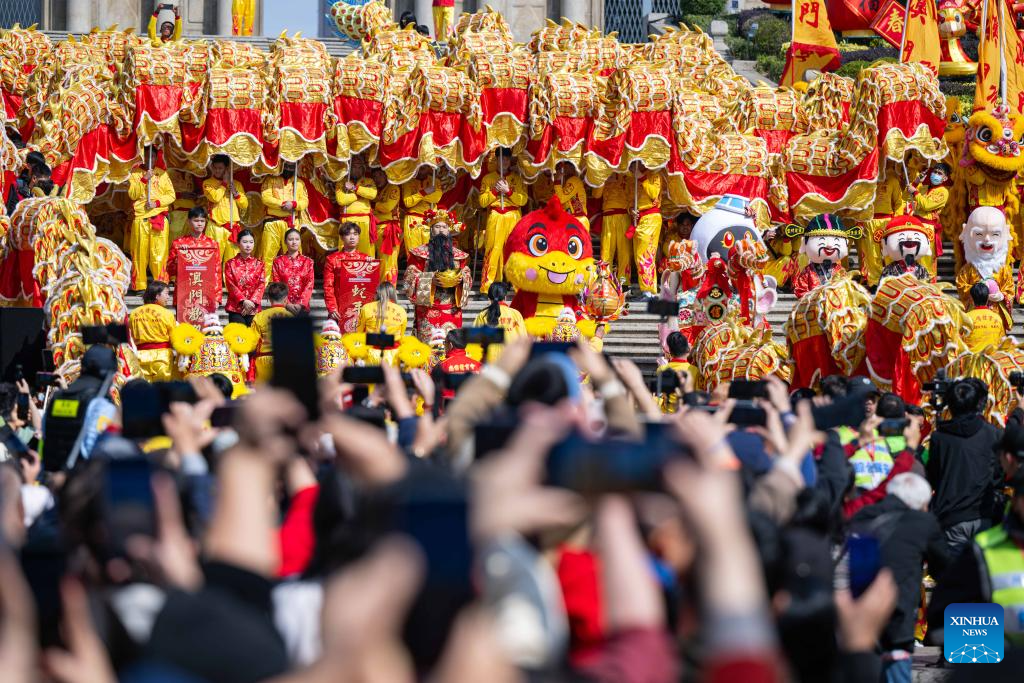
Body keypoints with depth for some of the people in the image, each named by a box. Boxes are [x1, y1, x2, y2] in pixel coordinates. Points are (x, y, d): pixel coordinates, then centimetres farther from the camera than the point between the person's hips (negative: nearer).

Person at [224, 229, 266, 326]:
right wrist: (243, 301, -14)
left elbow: (261, 285, 3)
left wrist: (252, 302, -12)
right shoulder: (230, 264, 7)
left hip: (254, 308, 2)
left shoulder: (259, 264, 11)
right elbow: (231, 286, -2)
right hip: (235, 307, -2)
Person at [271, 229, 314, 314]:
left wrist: (301, 304, -12)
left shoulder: (308, 262, 9)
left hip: (302, 306, 0)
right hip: (283, 307, 0)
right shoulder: (278, 261, 7)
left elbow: (309, 285, 1)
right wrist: (287, 304, -12)